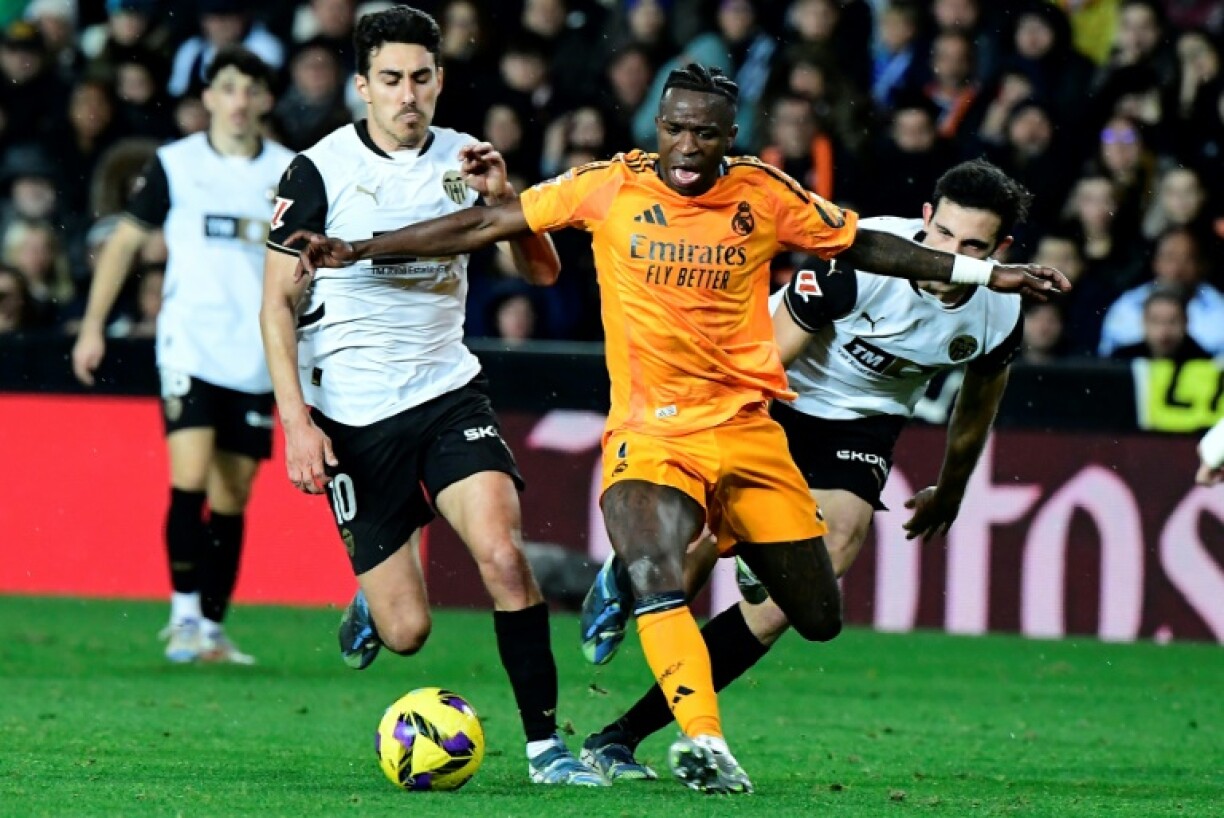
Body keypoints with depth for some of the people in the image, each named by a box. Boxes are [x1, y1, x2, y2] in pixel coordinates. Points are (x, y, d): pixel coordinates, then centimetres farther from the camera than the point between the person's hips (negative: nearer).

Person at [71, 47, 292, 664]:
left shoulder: (291, 172, 7)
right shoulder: (174, 164, 3)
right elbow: (125, 240, 10)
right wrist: (93, 326, 7)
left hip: (256, 356, 2)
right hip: (189, 347, -2)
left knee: (232, 498, 5)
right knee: (190, 479, -17)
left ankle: (211, 629, 13)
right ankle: (183, 615, -12)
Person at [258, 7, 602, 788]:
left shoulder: (464, 159, 3)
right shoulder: (320, 170, -8)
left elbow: (543, 270, 4)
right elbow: (278, 302, -4)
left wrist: (502, 197, -15)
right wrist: (296, 421, -13)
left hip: (449, 393, 2)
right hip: (353, 414, -2)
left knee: (503, 553, -23)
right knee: (408, 633, -4)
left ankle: (546, 743, -14)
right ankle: (371, 605, 35)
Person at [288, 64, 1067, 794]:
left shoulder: (764, 196, 1)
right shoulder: (609, 188, -3)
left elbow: (865, 245, 13)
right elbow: (485, 225, 3)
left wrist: (986, 273, 10)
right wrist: (359, 250, 0)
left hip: (747, 430, 3)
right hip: (649, 430, -2)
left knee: (819, 619, 3)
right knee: (654, 578, -30)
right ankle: (704, 742, -30)